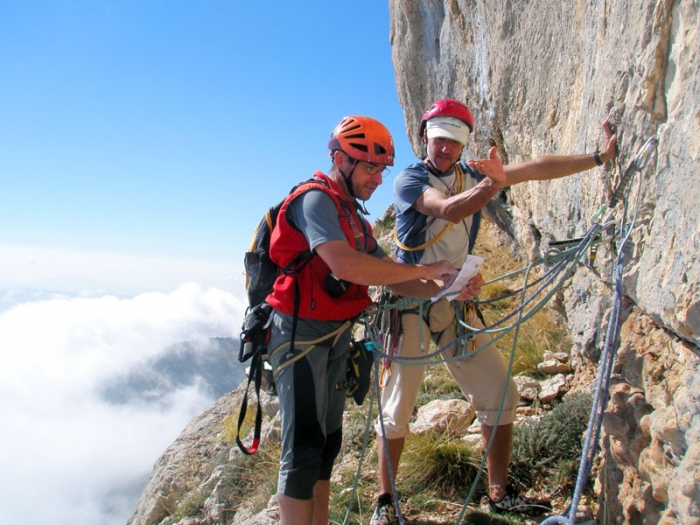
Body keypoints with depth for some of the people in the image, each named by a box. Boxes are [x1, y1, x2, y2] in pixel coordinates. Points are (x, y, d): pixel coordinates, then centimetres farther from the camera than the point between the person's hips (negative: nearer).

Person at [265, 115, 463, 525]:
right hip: (301, 335, -9)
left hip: (337, 337, 9)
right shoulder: (316, 199, -14)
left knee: (328, 443, 12)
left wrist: (438, 287, -7)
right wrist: (426, 269, -25)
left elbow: (389, 275, 10)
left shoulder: (354, 217, 15)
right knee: (304, 449, -9)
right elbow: (345, 265, -31)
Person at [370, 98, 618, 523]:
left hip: (458, 306, 5)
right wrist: (495, 183, -40)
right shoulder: (409, 180, -7)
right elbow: (449, 210, -26)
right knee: (398, 407, 1)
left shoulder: (471, 176, 10)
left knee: (501, 394, 2)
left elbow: (537, 169, 7)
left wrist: (600, 157, 5)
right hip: (412, 305, -5)